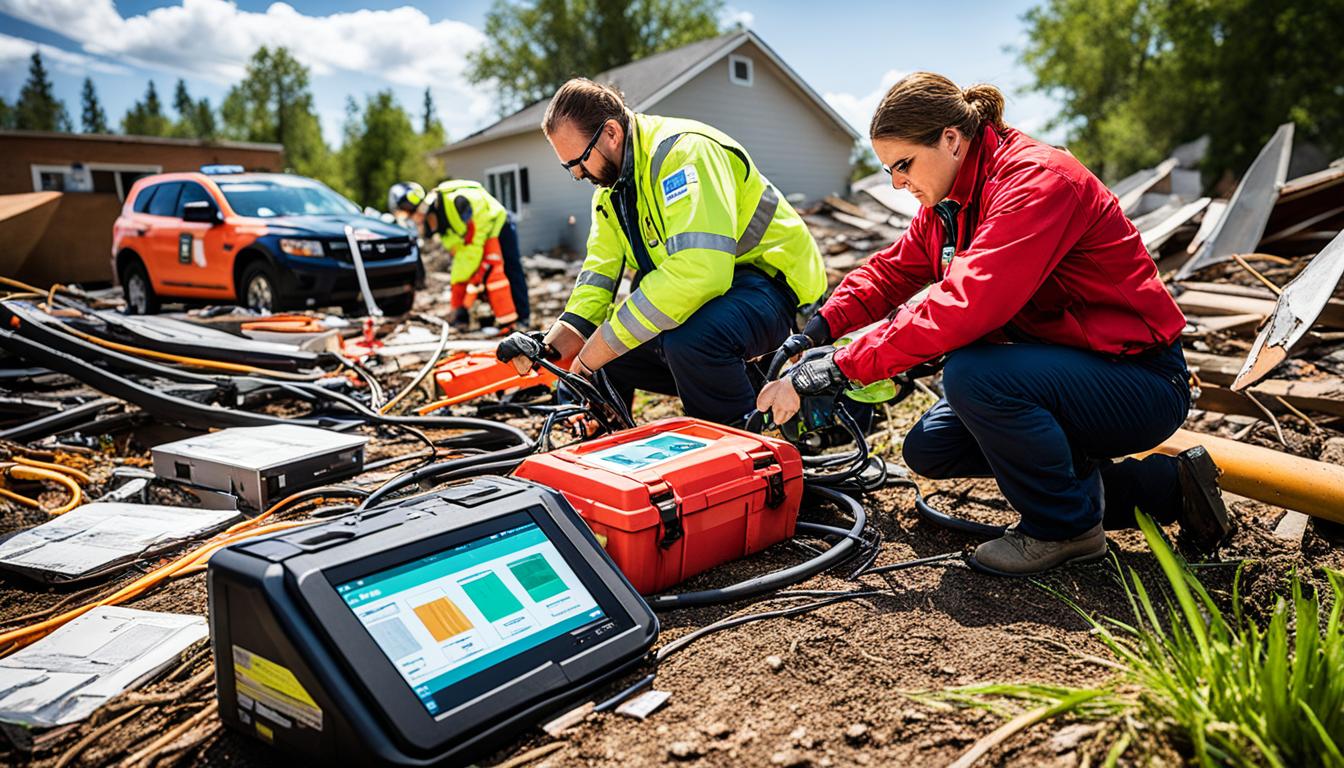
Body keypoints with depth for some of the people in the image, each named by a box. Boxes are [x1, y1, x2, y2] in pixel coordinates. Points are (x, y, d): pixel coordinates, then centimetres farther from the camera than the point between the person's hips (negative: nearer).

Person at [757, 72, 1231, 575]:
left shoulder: (1038, 180, -25)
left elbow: (964, 304, -37)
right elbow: (891, 272, 9)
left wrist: (839, 369, -35)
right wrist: (816, 329, -9)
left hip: (1141, 380, -9)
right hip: (1063, 367, 10)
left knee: (972, 374, -33)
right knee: (929, 449, 3)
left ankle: (1067, 525, -6)